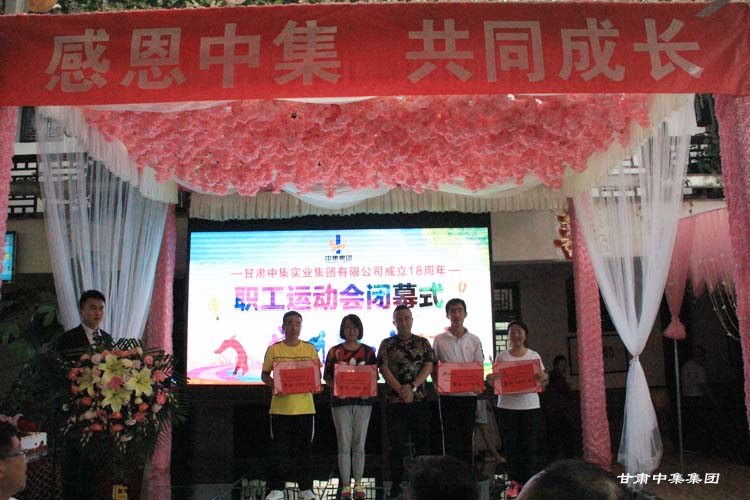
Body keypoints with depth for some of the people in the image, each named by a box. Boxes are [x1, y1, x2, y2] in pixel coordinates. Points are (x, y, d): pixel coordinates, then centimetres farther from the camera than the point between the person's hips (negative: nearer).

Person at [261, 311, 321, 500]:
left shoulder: (310, 349, 5)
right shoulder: (274, 349, 1)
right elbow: (264, 374, 5)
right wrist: (273, 384, -14)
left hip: (305, 405, 1)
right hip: (281, 405, -1)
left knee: (304, 447, 8)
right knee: (279, 448, 5)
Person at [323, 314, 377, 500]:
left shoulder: (368, 351, 6)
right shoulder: (335, 351, 3)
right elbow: (327, 375, 3)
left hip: (363, 401, 1)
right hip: (341, 401, -1)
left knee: (359, 445, 6)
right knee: (344, 445, 2)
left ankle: (358, 484, 16)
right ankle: (346, 485, 12)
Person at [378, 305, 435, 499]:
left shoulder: (423, 343, 8)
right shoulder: (387, 344, 5)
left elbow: (428, 366, -2)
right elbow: (384, 369, -4)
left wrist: (412, 386, -15)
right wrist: (401, 390, -16)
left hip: (420, 400, 1)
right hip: (395, 401, -1)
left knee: (422, 441, 6)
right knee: (397, 444, 2)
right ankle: (396, 484, 12)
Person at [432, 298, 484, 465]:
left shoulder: (474, 340, 6)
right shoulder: (439, 340, 3)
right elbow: (433, 368, 5)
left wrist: (478, 385, -13)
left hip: (469, 394, 1)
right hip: (448, 395, -1)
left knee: (467, 436, 7)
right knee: (450, 438, 2)